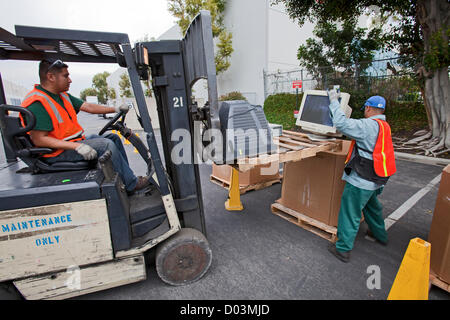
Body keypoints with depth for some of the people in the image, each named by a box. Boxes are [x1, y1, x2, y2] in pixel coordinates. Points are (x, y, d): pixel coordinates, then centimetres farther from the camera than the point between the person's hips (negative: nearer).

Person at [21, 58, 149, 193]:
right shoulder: (37, 104, -18)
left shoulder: (63, 95, 12)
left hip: (77, 141, 10)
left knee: (113, 137, 8)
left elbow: (88, 107, 10)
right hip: (58, 153, -10)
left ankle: (126, 176, 8)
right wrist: (77, 147, -32)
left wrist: (116, 109, 3)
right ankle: (132, 184, -17)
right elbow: (39, 139, -24)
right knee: (106, 144, -25)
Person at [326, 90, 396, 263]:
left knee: (350, 214, 0)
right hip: (374, 180, 10)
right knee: (372, 206, 30)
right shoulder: (384, 126, 10)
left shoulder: (369, 125, -20)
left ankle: (343, 249, 11)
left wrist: (334, 101, -17)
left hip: (360, 181, -9)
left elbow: (341, 124, -28)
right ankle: (380, 235, 51)